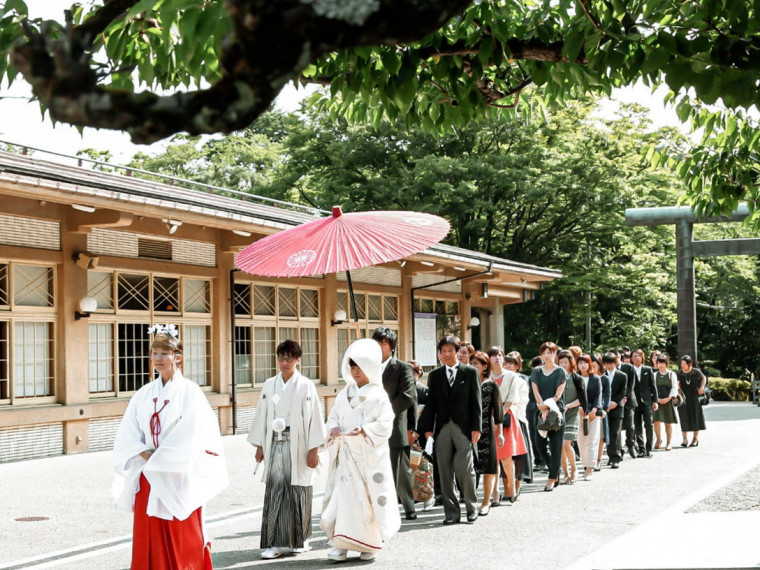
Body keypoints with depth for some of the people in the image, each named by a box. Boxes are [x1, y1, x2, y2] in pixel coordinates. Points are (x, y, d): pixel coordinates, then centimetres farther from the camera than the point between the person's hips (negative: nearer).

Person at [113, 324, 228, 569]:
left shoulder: (189, 392, -6)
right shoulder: (144, 394, 8)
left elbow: (190, 435, -14)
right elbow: (127, 435, 5)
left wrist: (157, 459, -11)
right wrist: (145, 453, -13)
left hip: (178, 478, -5)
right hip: (148, 479, 5)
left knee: (181, 543, 0)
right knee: (149, 540, 6)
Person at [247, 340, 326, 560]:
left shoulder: (306, 386, -3)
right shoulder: (269, 385, 8)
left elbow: (314, 418, -5)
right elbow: (261, 416, 12)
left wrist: (313, 450, -8)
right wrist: (259, 446, 9)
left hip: (298, 445, -3)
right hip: (275, 444, 3)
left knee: (298, 492, 3)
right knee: (274, 492, -3)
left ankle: (301, 539, 20)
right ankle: (274, 543, 0)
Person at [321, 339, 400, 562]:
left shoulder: (378, 395, -3)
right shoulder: (344, 394, 13)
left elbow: (384, 425, -9)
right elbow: (333, 417, 12)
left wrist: (364, 431, -21)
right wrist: (334, 429, -8)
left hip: (370, 454, -4)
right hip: (345, 454, 4)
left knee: (369, 496, 0)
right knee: (344, 495, -2)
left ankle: (370, 544, 13)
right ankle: (341, 544, -1)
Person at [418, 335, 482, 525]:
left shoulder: (470, 372, 5)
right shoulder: (435, 375, 12)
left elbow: (475, 401, 2)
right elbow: (431, 403, 10)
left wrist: (476, 427, -5)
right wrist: (427, 428, 2)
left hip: (463, 428, -3)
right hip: (442, 428, 3)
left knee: (464, 469, -8)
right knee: (445, 472, 2)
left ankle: (471, 507, 12)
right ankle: (451, 511, 9)